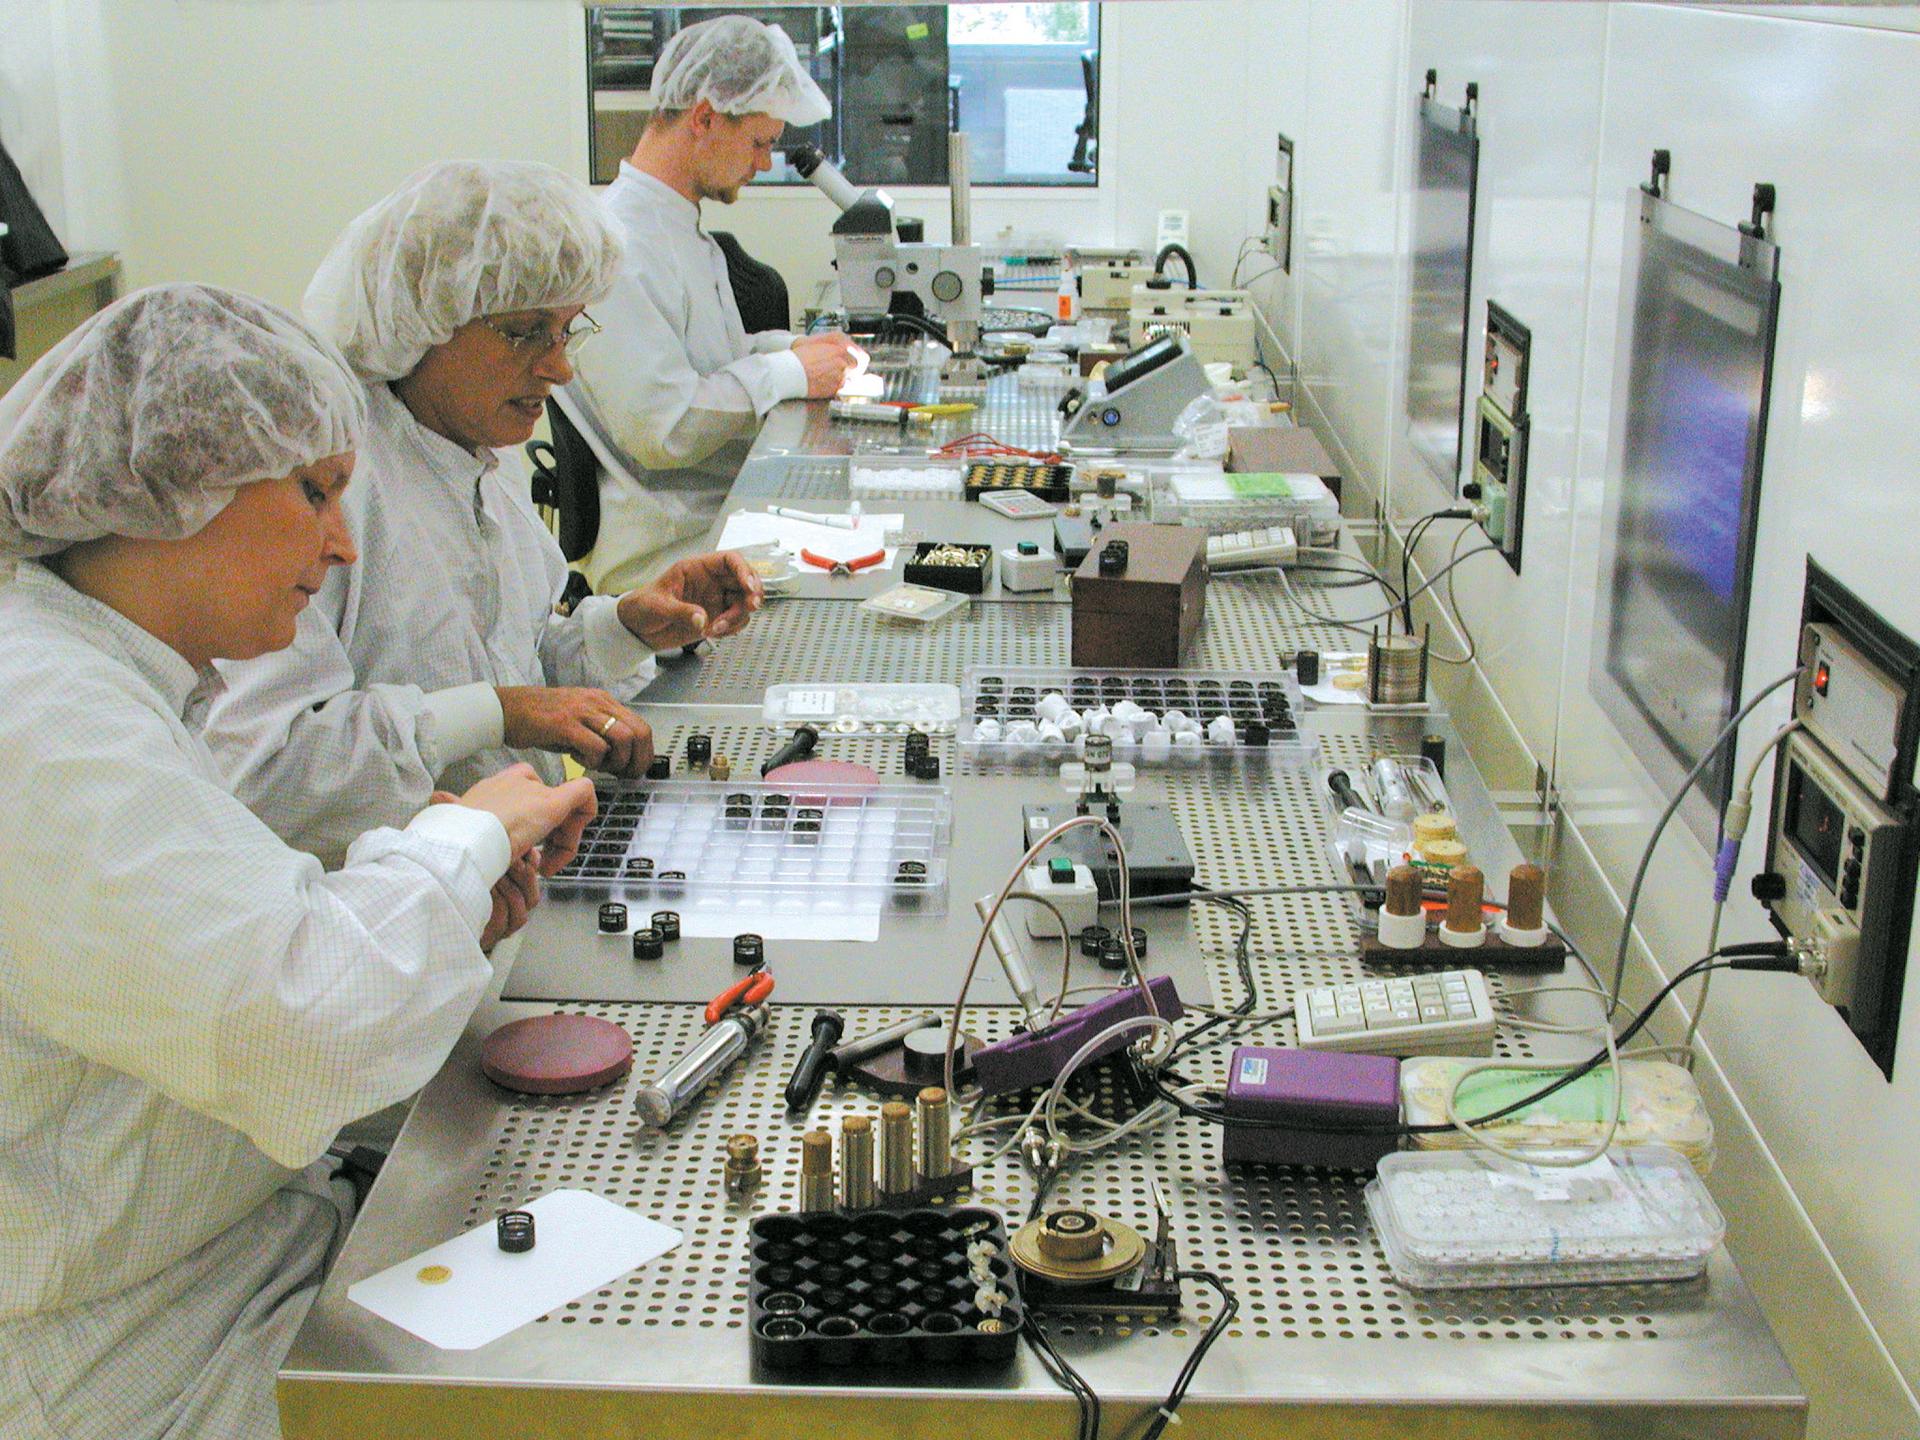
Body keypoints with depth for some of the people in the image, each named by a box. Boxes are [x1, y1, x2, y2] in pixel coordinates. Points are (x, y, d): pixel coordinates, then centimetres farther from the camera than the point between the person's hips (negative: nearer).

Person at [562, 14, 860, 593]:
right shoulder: (619, 243, -18)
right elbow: (661, 429, -23)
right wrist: (787, 372, -12)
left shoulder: (681, 228, 16)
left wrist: (791, 347, 11)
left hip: (726, 511, 10)